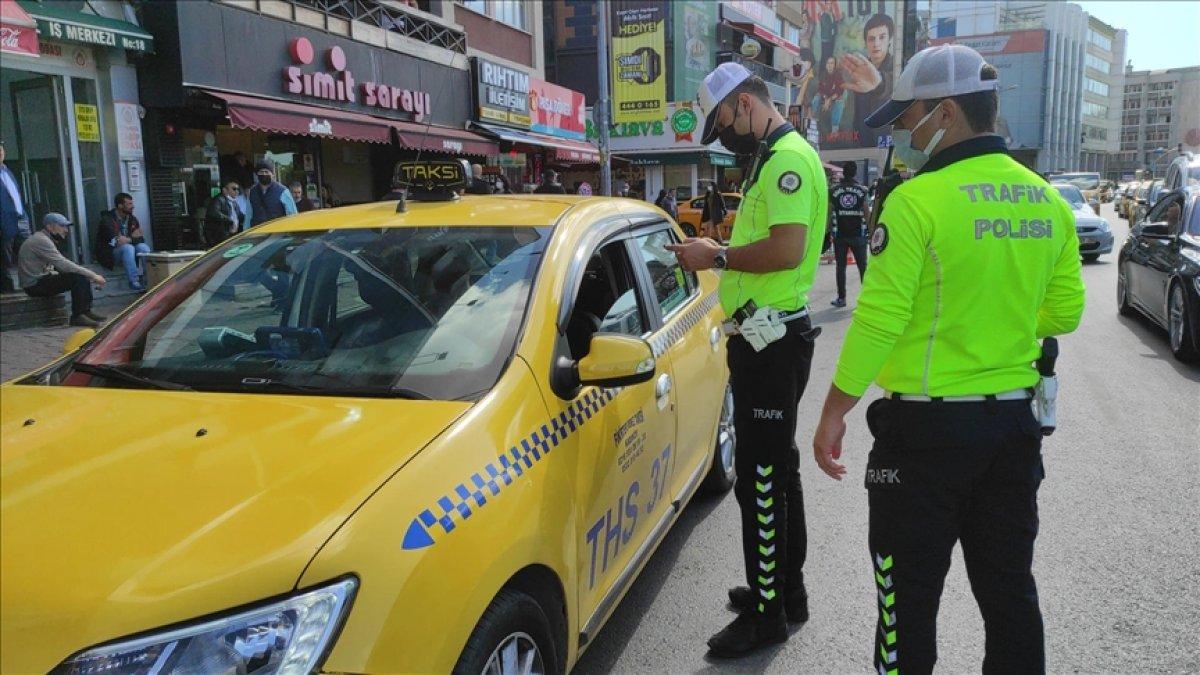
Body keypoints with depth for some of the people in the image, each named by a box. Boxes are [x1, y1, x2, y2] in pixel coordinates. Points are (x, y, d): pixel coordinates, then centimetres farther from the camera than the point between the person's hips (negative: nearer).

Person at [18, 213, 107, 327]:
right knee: (78, 277, -22)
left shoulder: (45, 239, 15)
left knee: (83, 275, 5)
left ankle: (86, 312, 5)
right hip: (35, 284, -10)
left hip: (42, 279, 10)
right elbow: (64, 265, -24)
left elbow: (60, 265, 12)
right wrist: (93, 275, -22)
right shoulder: (40, 240, -16)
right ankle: (77, 316, -16)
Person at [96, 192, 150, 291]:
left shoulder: (132, 219, 7)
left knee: (143, 247, -22)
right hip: (109, 254, -5)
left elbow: (141, 239, 1)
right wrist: (132, 239, -11)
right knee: (128, 248, -34)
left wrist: (126, 239, -14)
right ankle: (134, 281, -36)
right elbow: (118, 241, -26)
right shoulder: (107, 219, -13)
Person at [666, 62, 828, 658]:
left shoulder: (789, 157, -14)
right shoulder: (774, 159, 19)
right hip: (769, 336, 11)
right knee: (775, 470, 19)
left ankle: (766, 614, 11)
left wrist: (717, 257, -16)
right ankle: (787, 591, 34)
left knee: (761, 479, -3)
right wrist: (719, 254, 9)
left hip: (773, 340, -11)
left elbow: (788, 250, -25)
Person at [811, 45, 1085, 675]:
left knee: (909, 594, 9)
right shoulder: (1048, 202, 4)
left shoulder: (917, 201, -16)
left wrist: (833, 413, -10)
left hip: (927, 425, -6)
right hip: (1014, 422, 7)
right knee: (1009, 587, 20)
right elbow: (1064, 313, 9)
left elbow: (878, 319, -18)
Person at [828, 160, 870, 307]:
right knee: (863, 266, 8)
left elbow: (829, 211, -2)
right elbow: (866, 213, -3)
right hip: (858, 234, 0)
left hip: (840, 235, 0)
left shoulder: (834, 190, -1)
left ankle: (841, 298, 6)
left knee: (841, 266, 6)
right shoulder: (862, 190, -1)